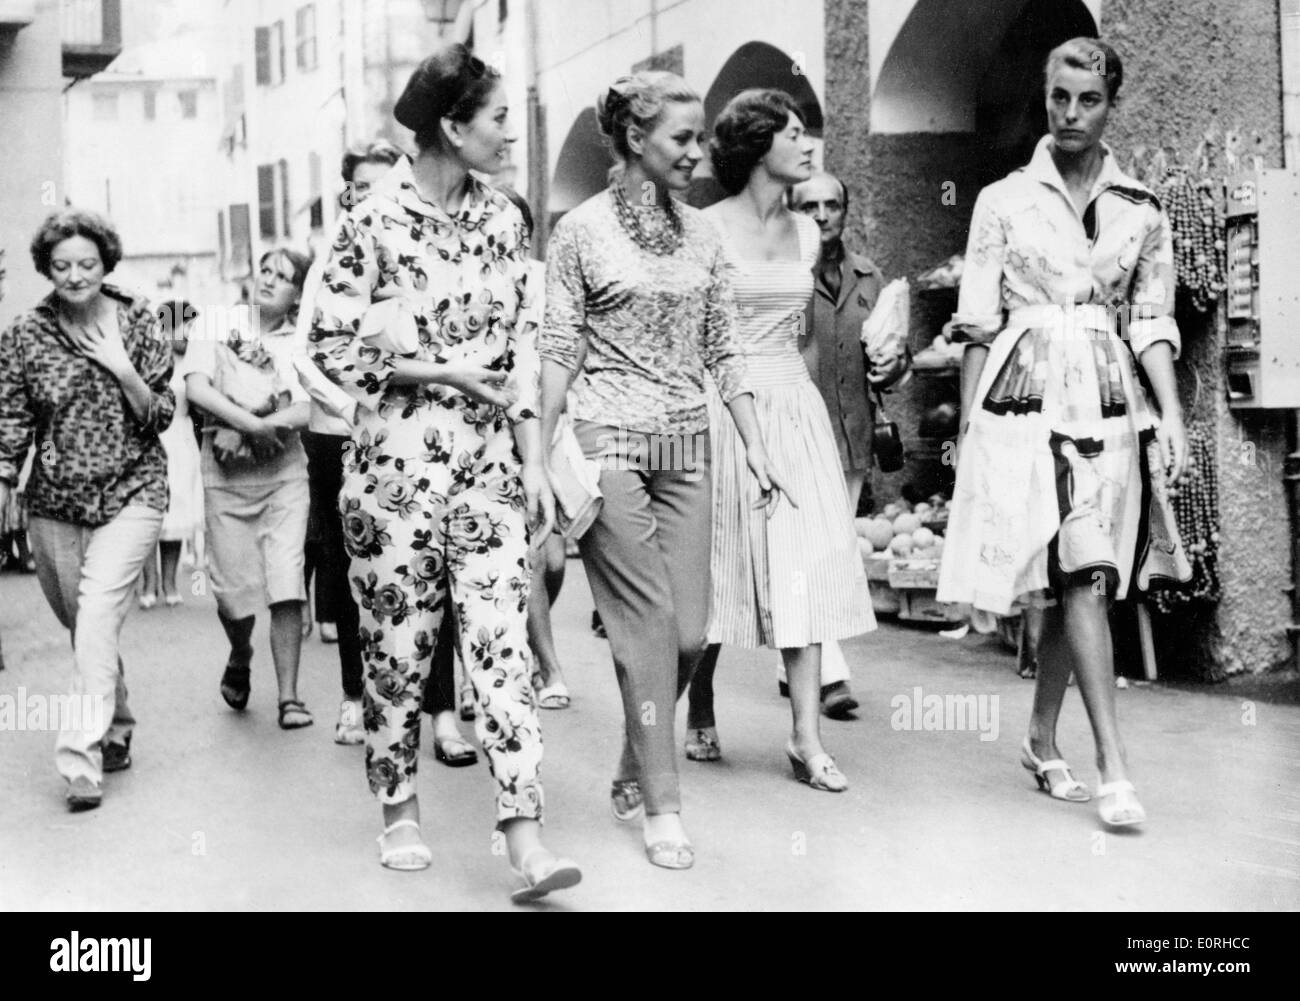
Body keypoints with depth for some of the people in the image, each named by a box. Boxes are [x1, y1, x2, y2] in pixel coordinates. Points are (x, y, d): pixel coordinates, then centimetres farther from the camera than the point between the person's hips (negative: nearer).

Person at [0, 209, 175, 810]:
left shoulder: (138, 323, -1)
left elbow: (162, 416, 1)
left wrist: (122, 370, -14)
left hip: (130, 494, -3)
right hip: (54, 501, 3)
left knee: (98, 617, -17)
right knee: (82, 626, 11)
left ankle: (81, 758, -17)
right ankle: (116, 733, 30)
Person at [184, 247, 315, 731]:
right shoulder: (218, 324, 2)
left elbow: (306, 411, -8)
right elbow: (197, 389, -10)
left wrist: (241, 430, -16)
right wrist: (258, 424, -17)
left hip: (284, 473, 0)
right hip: (225, 476, 0)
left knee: (286, 584, -9)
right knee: (234, 588, 1)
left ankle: (289, 696, -2)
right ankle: (240, 657, 34)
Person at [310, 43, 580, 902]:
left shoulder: (503, 218, 7)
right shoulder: (375, 223, -6)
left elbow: (523, 347, 9)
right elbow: (334, 347, -5)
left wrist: (535, 463, 5)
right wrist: (446, 371, -12)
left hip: (489, 464, 3)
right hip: (397, 463, -3)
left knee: (502, 640, -4)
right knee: (399, 643, 7)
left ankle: (525, 834, -4)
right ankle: (400, 809, 26)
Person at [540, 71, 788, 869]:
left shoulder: (701, 232, 11)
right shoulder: (583, 230, -2)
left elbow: (724, 349, 12)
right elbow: (559, 351, -2)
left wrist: (756, 447, 5)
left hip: (687, 445, 5)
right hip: (609, 440, -5)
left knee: (690, 631, 3)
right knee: (649, 625, -6)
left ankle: (634, 771, 25)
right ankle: (661, 807, 5)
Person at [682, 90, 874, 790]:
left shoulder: (806, 233, 11)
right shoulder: (707, 228, -6)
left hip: (795, 404, 5)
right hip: (725, 407, -5)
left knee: (806, 565, -3)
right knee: (720, 567, 4)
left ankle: (807, 738, 0)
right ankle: (700, 717, 23)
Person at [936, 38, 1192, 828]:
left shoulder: (1142, 211, 10)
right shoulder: (1003, 201, 5)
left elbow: (1153, 324, 8)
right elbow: (979, 325, 4)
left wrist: (1171, 415, -3)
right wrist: (968, 425, 2)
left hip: (1110, 404, 3)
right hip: (1025, 400, -3)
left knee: (1071, 582, 7)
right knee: (1084, 574, -14)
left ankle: (1043, 741, 24)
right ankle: (1114, 769, -14)